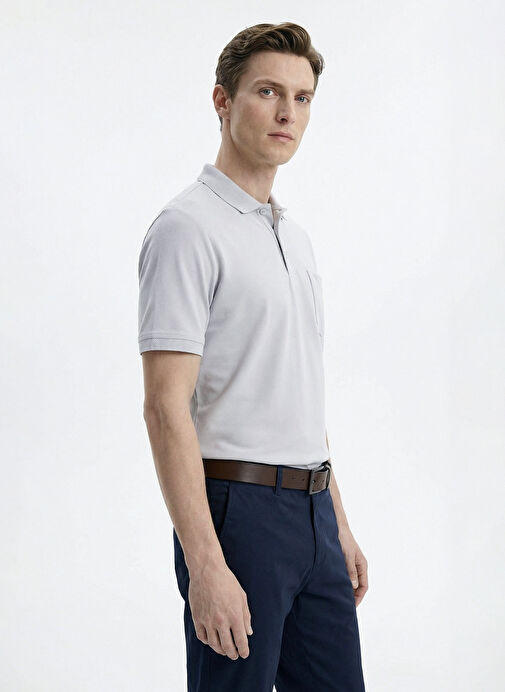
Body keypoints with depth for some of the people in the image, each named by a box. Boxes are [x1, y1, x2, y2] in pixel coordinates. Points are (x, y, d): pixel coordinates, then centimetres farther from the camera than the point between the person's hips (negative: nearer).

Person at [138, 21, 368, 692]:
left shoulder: (295, 236, 15)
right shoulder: (188, 228, -13)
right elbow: (166, 408, -19)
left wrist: (338, 523, 18)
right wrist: (205, 563, -24)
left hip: (311, 512, 8)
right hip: (237, 509, -8)